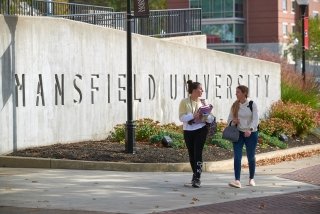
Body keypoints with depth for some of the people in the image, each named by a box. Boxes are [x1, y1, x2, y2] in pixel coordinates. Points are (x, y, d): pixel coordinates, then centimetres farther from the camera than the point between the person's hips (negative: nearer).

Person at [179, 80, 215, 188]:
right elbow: (182, 117, -12)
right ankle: (195, 174, 29)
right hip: (188, 131, 0)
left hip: (201, 130, 0)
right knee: (191, 154, 10)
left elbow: (211, 119, 4)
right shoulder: (184, 102, -3)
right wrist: (193, 115, -25)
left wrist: (206, 115, -18)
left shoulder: (203, 102, 4)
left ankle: (197, 178, -13)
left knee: (198, 153, -11)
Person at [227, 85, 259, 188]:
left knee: (251, 157, 8)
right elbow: (229, 118, 13)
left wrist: (250, 129, -29)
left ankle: (251, 179, 27)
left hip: (251, 134, -2)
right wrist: (233, 121, -12)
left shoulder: (252, 104, -6)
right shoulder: (235, 105, 5)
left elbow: (255, 119, -12)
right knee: (237, 157, -12)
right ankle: (237, 180, -19)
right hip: (238, 133, 2)